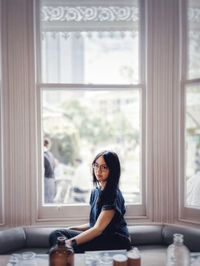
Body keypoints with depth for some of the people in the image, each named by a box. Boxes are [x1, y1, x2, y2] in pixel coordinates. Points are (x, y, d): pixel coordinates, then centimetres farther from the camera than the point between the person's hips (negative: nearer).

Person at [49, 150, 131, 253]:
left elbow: (98, 228, -20)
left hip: (115, 243, -8)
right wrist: (71, 229, 5)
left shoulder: (113, 195, -14)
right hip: (100, 238, 8)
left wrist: (71, 242, -25)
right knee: (56, 234, -10)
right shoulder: (95, 192, 12)